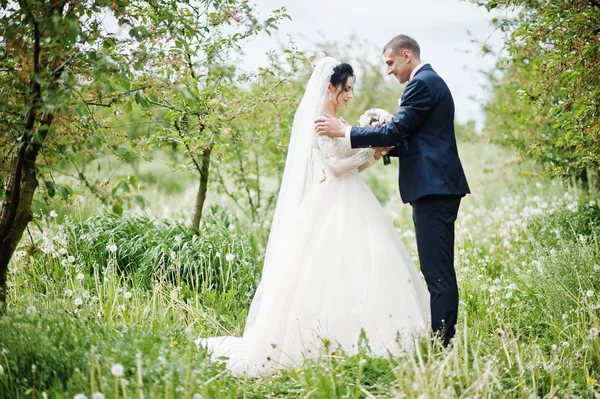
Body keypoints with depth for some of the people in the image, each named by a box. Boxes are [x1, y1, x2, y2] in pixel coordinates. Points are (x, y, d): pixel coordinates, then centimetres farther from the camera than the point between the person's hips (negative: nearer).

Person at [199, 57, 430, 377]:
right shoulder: (320, 121, -11)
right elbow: (336, 166, -17)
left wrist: (373, 155, 4)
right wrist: (371, 151, -11)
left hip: (347, 207, 10)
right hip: (331, 208, -10)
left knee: (358, 267, 6)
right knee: (334, 269, -9)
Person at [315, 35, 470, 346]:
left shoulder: (422, 84, -10)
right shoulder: (431, 81, 23)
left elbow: (395, 130, -17)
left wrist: (343, 131, -11)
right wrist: (387, 147, 10)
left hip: (433, 189, -11)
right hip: (438, 186, 11)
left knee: (437, 272, -10)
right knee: (439, 270, 12)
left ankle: (441, 341, -9)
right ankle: (444, 339, 17)